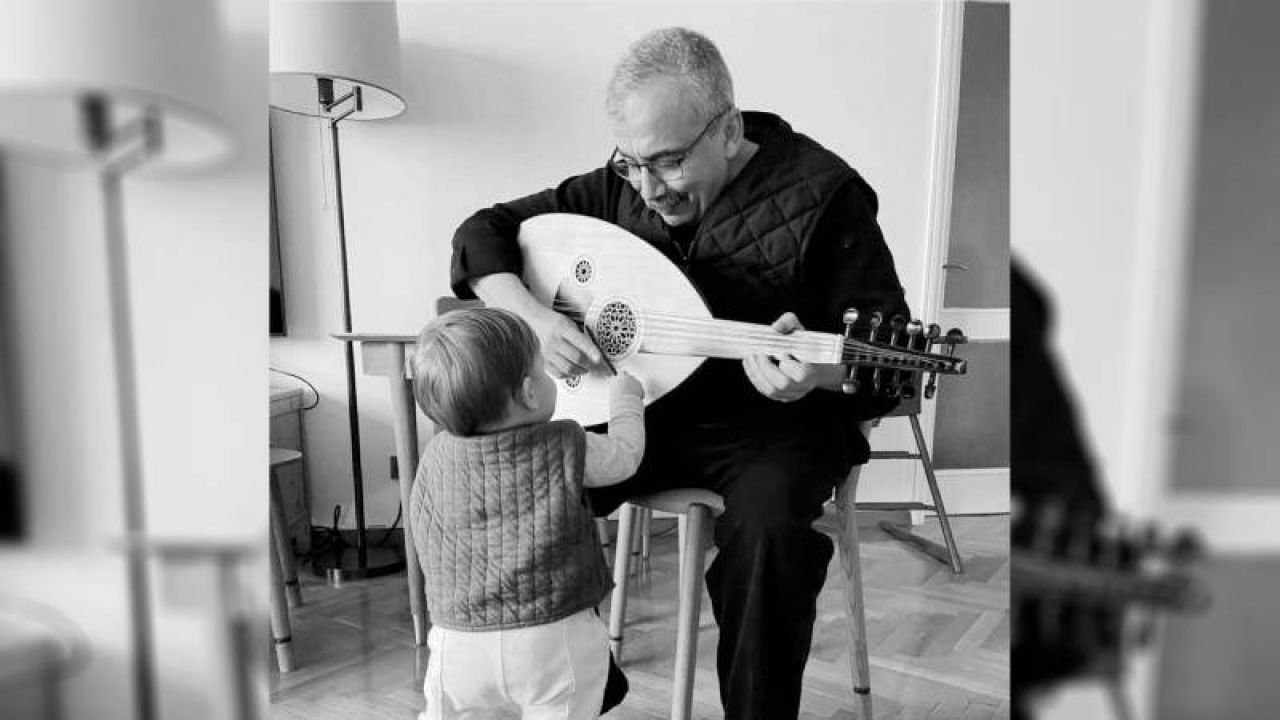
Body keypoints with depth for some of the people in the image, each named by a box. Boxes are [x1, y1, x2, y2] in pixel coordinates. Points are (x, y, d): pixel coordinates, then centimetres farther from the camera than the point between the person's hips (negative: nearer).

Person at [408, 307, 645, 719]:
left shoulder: (437, 456, -4)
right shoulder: (569, 447, -10)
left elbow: (426, 550, 9)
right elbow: (626, 454, 8)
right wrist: (625, 399, 24)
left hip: (460, 642, 3)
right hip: (555, 640, -2)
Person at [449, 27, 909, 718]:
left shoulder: (822, 193, -12)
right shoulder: (619, 186, 0)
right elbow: (482, 232, 5)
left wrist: (819, 373, -35)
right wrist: (529, 313, -15)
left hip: (771, 423, -3)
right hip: (641, 408, 4)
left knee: (767, 526, -34)